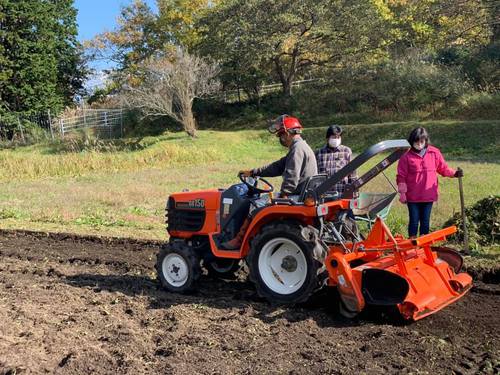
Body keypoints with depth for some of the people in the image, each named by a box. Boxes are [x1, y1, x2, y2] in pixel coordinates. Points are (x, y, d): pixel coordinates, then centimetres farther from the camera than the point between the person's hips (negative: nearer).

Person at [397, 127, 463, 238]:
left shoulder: (434, 153, 1)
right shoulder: (407, 157, -6)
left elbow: (443, 168, 9)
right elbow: (401, 176, -3)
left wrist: (454, 173, -8)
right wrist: (402, 193, -6)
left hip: (429, 195, 2)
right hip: (412, 196, -2)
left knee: (425, 221, 12)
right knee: (414, 221, 5)